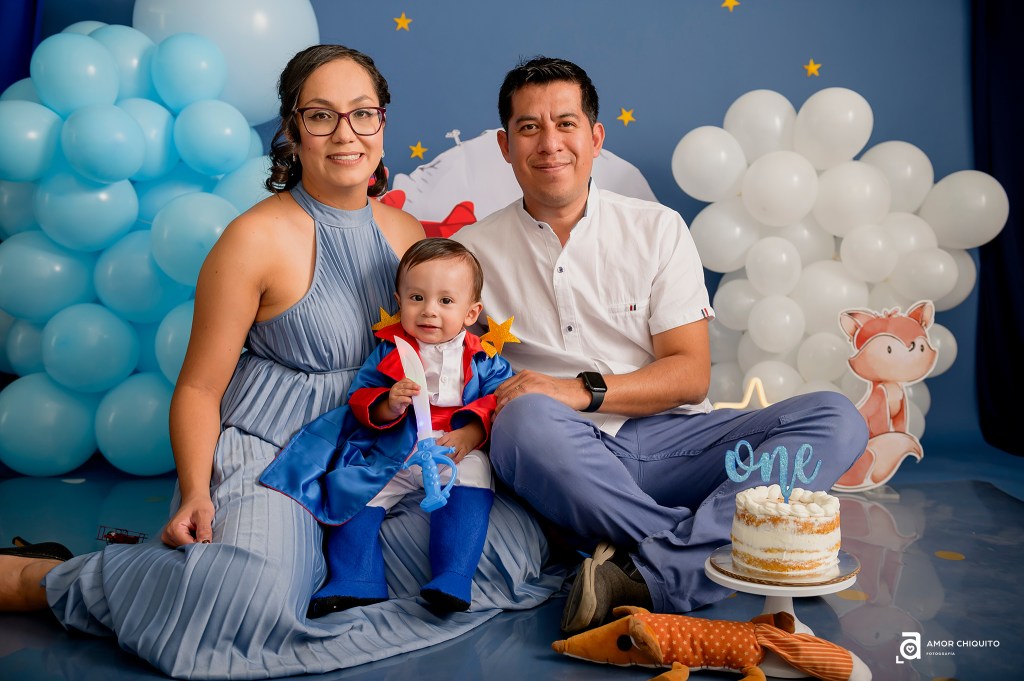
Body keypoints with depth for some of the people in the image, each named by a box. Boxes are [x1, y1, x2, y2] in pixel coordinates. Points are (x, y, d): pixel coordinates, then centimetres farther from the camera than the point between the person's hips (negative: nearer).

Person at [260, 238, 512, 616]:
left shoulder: (482, 358, 7)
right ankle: (353, 583, -12)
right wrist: (388, 405, -18)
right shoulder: (389, 350, 9)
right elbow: (360, 399, 6)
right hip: (390, 452, 2)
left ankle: (452, 581, -31)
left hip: (457, 452, -1)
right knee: (352, 489, -17)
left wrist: (471, 433, -19)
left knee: (474, 474, -29)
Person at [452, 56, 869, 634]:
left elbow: (692, 374, 1)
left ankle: (643, 578, -34)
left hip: (666, 439, 3)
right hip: (564, 459, -2)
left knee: (837, 418, -19)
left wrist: (584, 389, -14)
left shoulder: (657, 229, 8)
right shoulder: (473, 251, 8)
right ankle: (705, 554, -23)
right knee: (525, 420, -37)